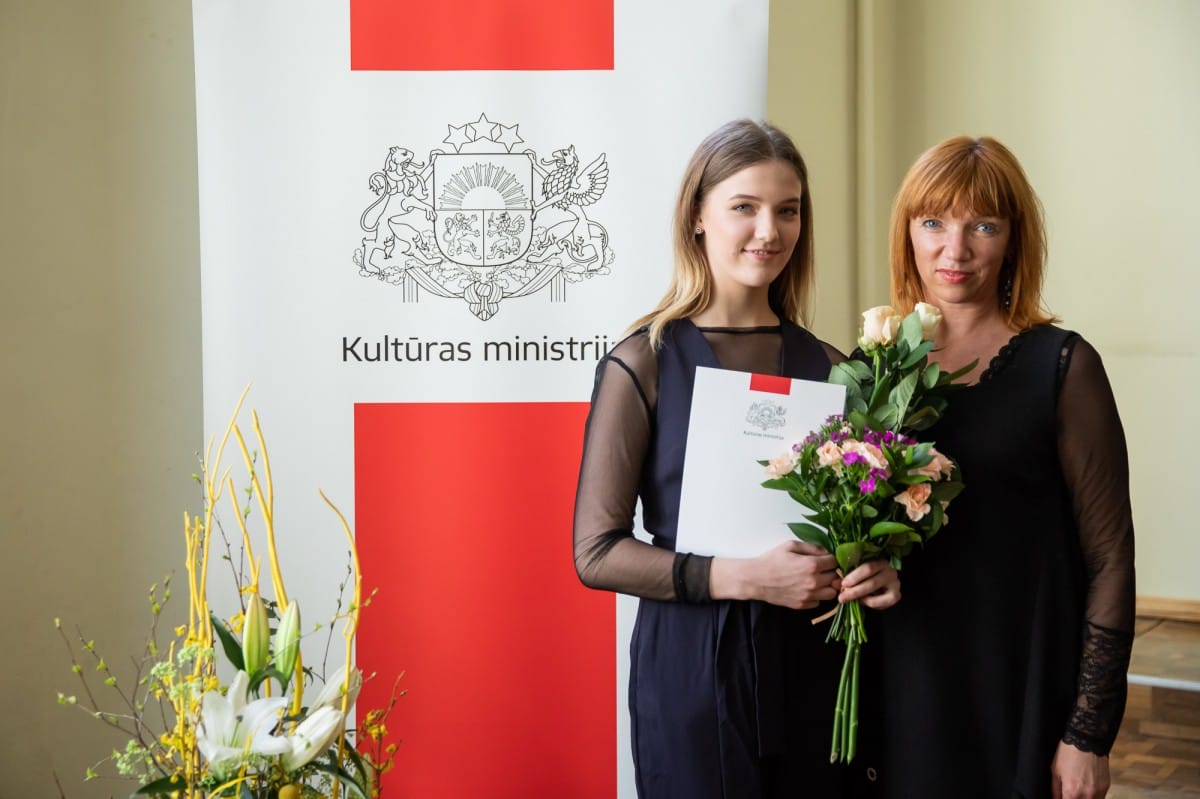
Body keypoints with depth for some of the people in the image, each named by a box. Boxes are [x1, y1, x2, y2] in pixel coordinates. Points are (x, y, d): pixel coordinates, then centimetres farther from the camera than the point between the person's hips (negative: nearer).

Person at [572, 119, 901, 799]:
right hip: (693, 669, -3)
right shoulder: (644, 364, -6)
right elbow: (597, 551, -10)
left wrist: (879, 571, -6)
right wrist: (744, 577, -19)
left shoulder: (829, 368, 5)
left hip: (816, 669, 4)